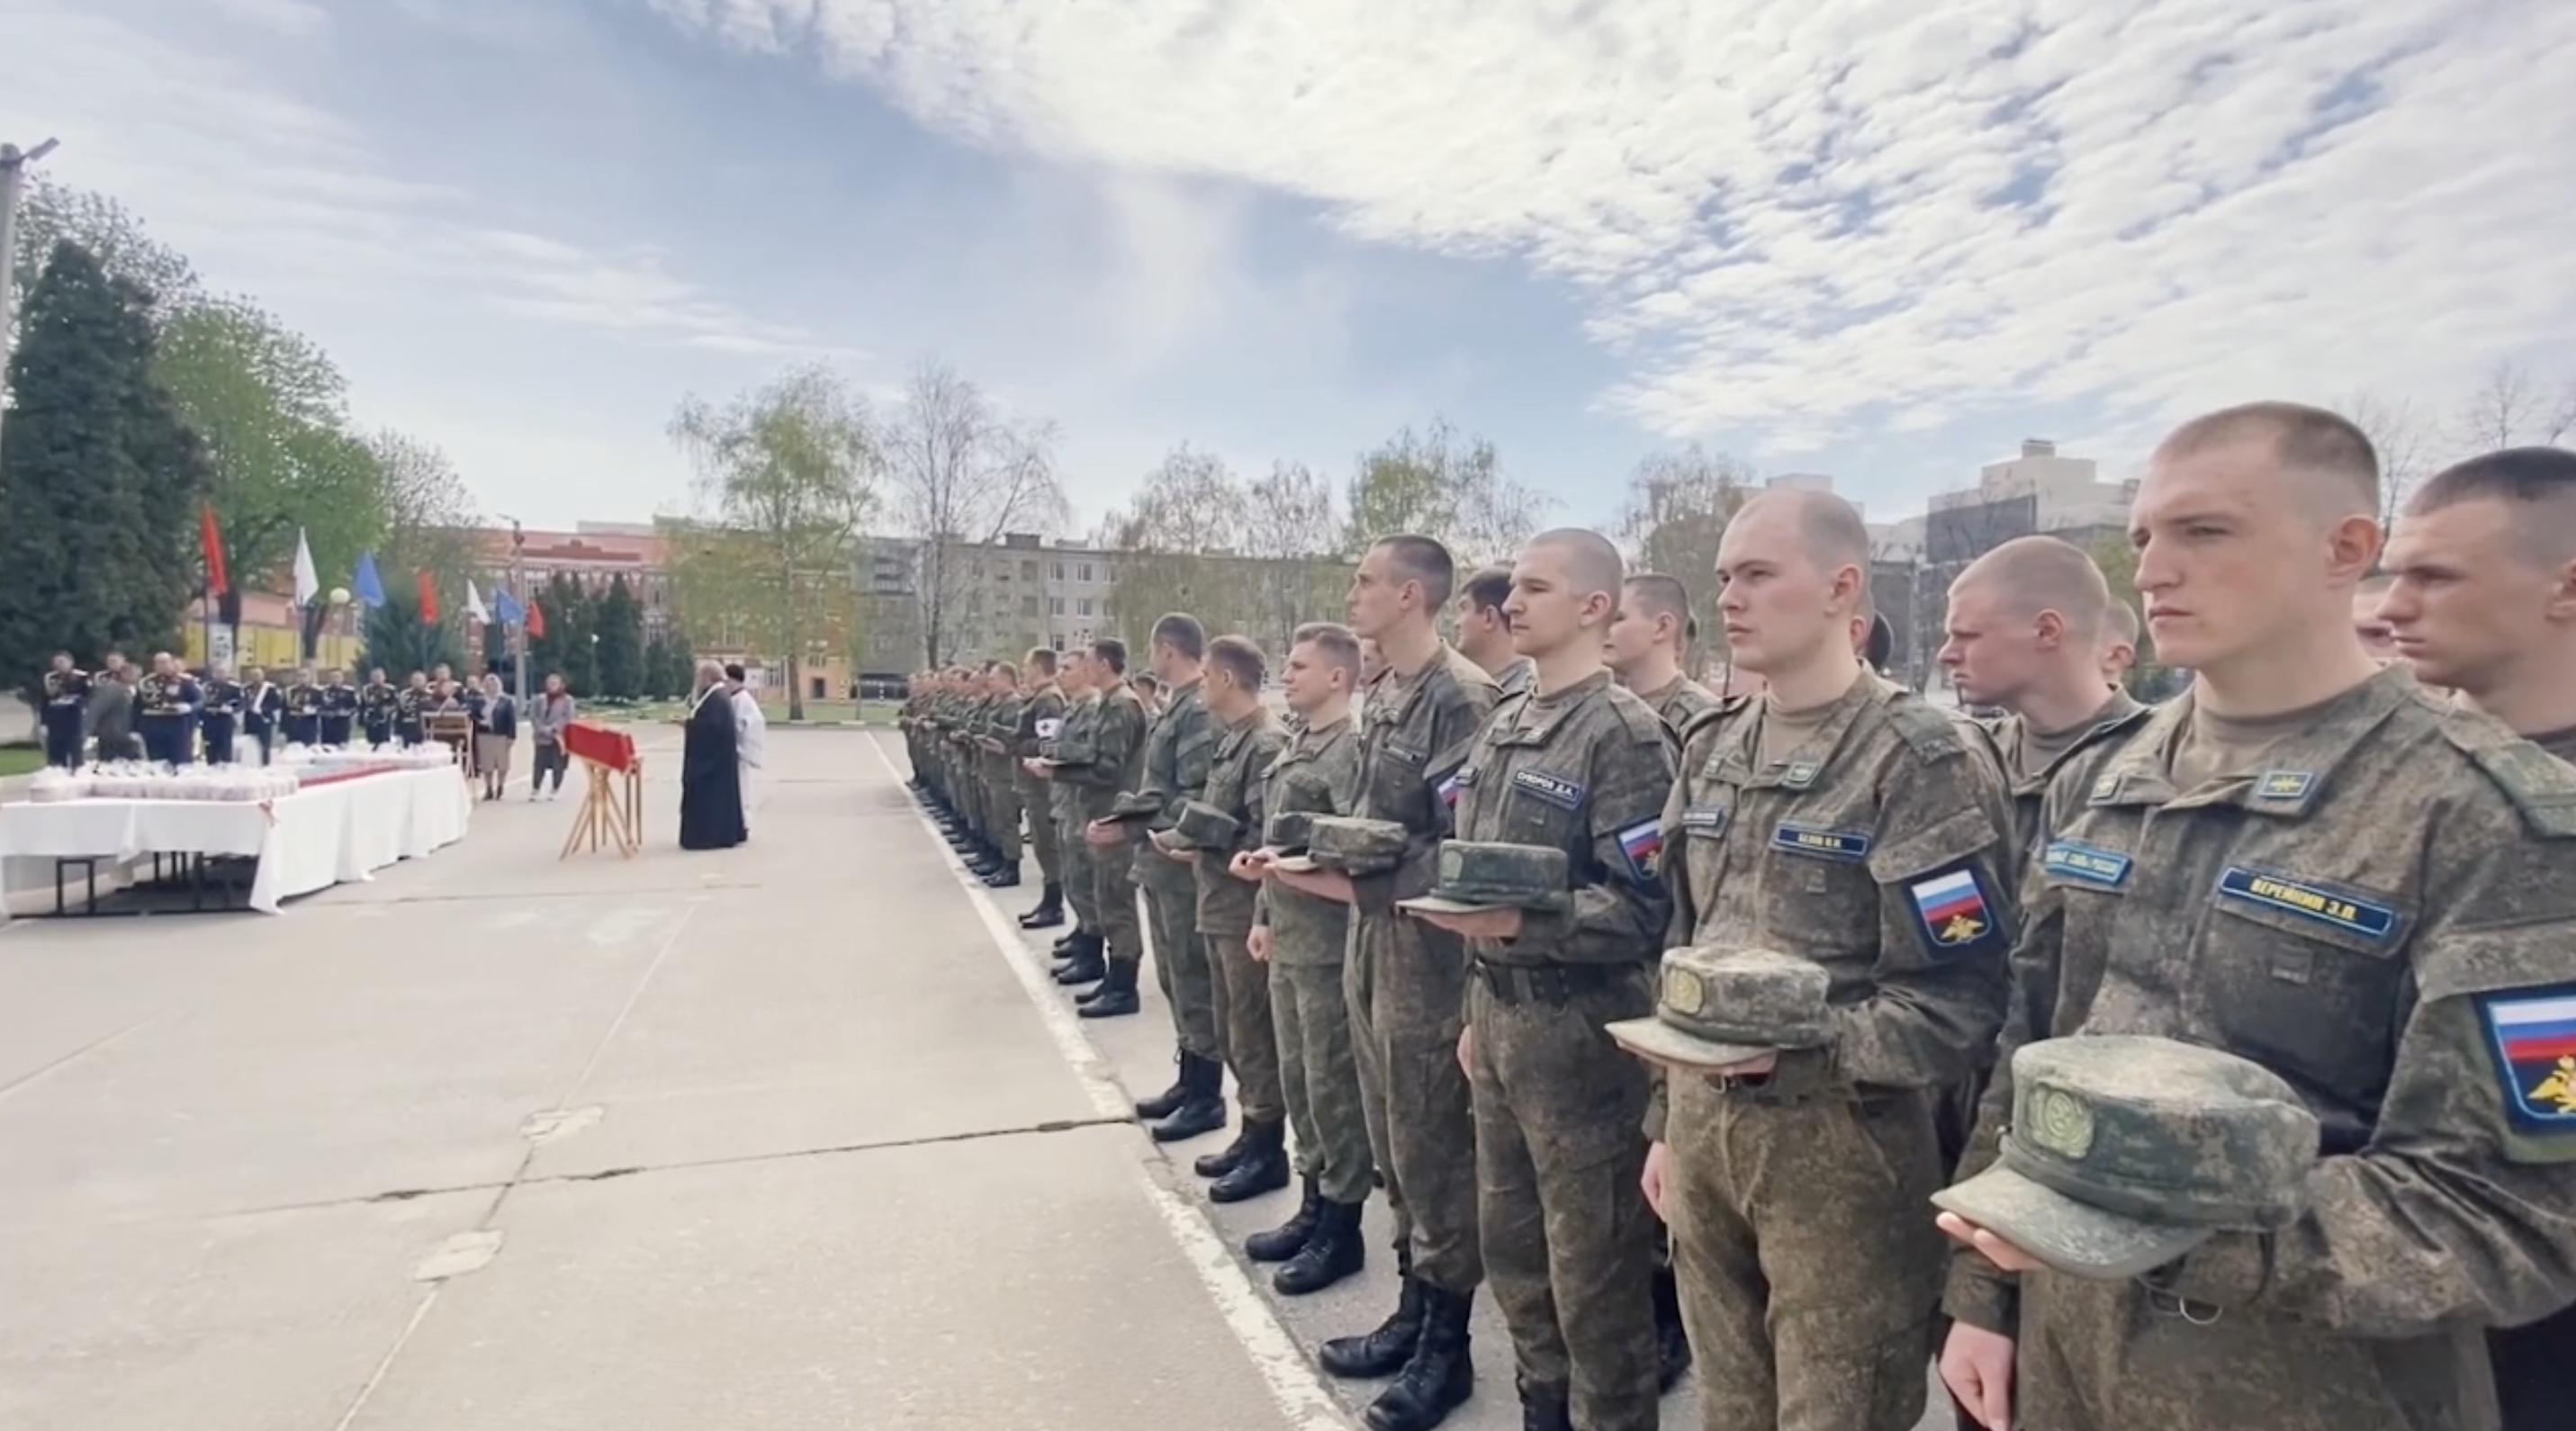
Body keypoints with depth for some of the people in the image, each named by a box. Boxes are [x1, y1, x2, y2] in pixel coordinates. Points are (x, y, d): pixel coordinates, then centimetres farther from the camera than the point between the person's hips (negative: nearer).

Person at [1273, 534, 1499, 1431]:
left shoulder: (1463, 696, -16)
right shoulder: (1381, 697, 11)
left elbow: (1468, 849, -21)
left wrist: (1357, 886, -21)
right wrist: (1313, 856, 5)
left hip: (1426, 957, -9)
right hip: (1370, 946, 9)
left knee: (1435, 1156, 5)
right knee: (1393, 1151, 19)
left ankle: (1447, 1343, 23)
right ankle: (1412, 1312, 35)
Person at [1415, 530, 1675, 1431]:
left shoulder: (1625, 731, -14)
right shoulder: (1504, 726, 11)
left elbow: (1643, 908, -18)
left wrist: (1522, 923, -31)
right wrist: (1477, 1011, 16)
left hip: (1578, 1027, -8)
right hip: (1500, 1013, 8)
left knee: (1592, 1263, 7)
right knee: (1509, 1239, 21)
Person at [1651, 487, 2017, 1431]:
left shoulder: (1922, 760, -12)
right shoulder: (1712, 748, 9)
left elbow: (1957, 1000, -15)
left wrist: (1798, 1042, -27)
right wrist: (1669, 1120, 15)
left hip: (1841, 1142, -6)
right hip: (1704, 1123, 6)